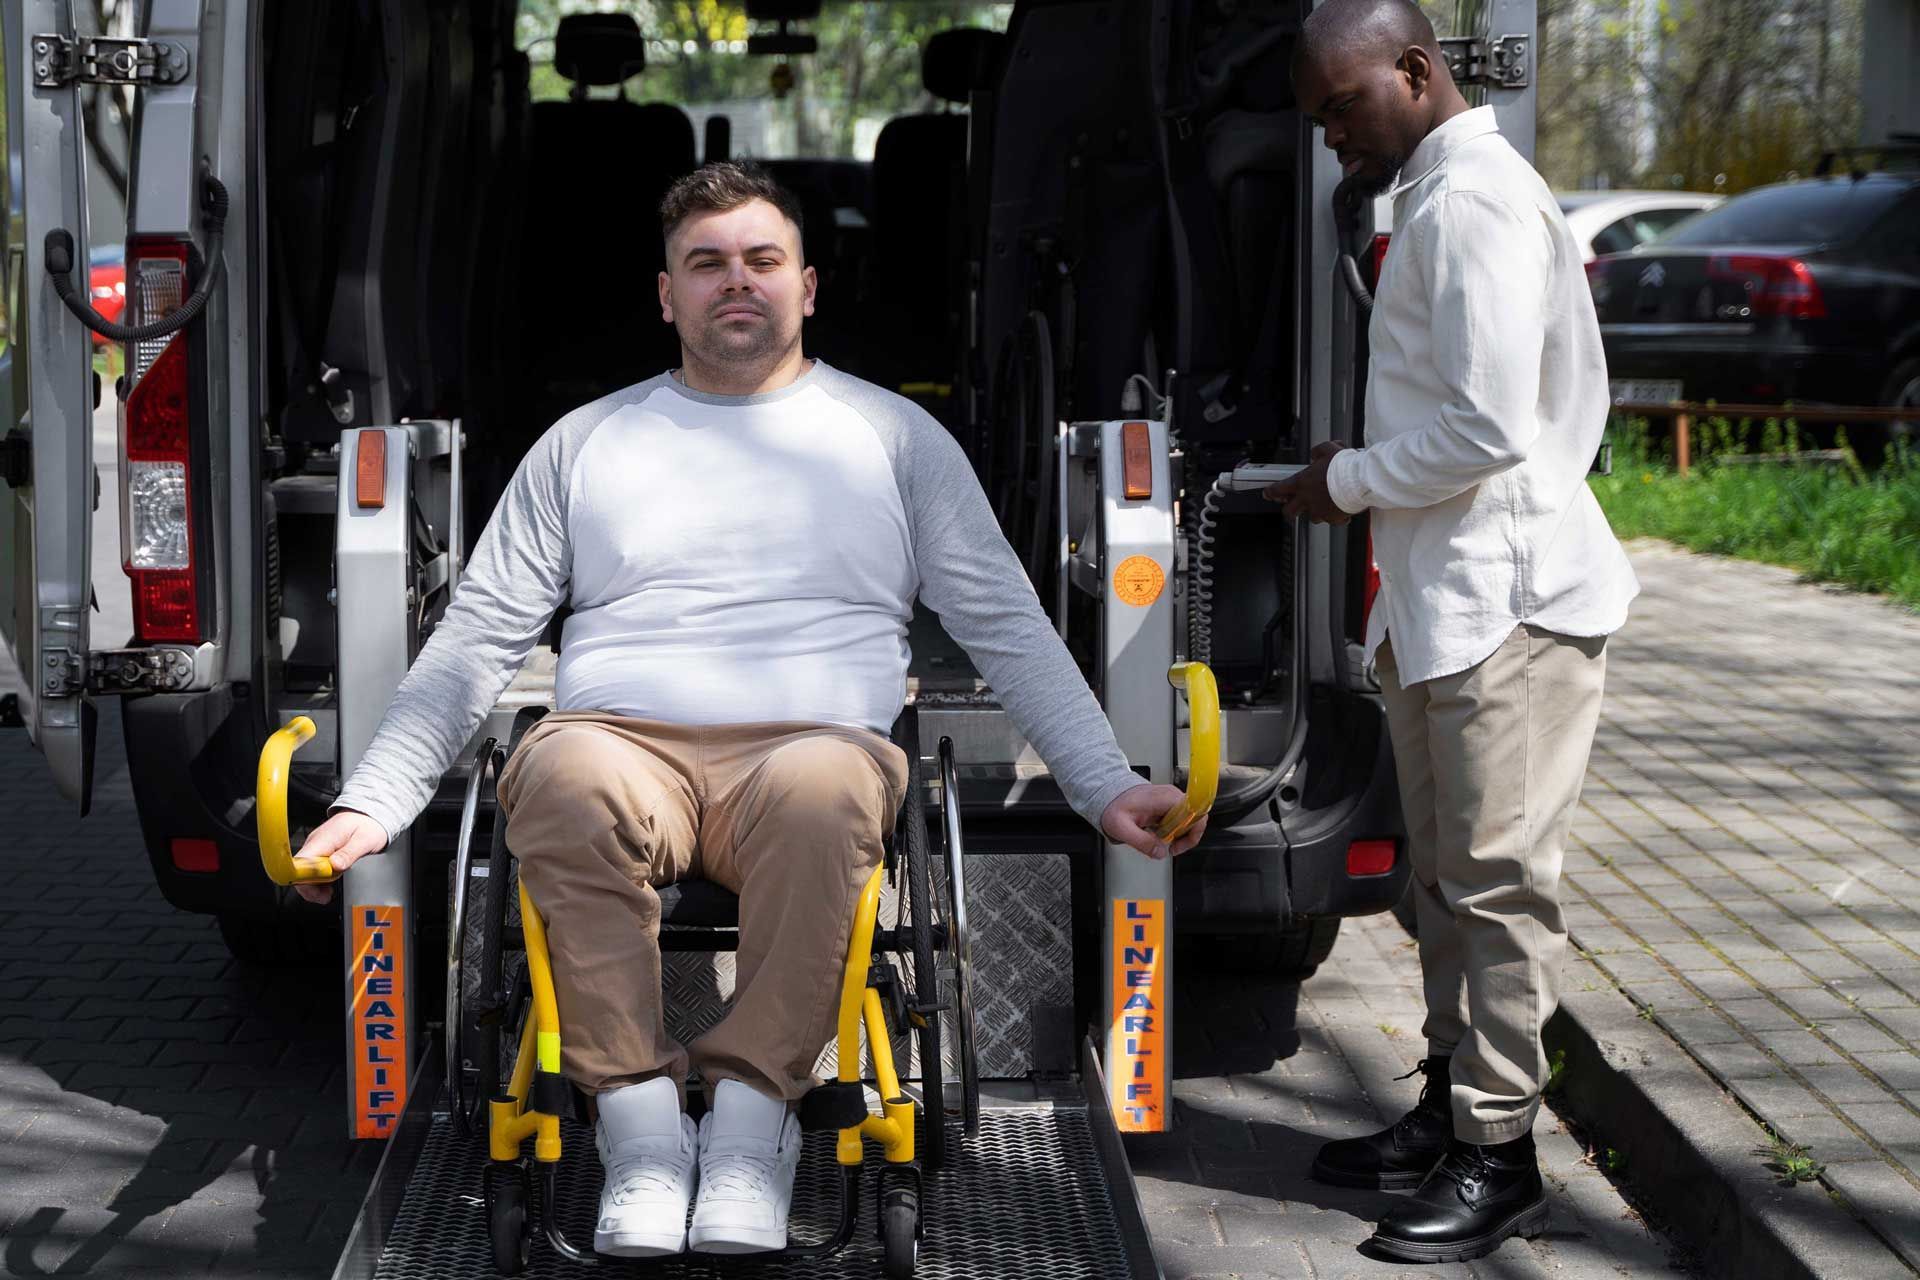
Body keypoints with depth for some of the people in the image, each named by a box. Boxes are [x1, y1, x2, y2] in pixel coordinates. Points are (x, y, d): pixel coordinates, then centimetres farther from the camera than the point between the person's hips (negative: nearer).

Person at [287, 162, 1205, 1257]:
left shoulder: (895, 435, 20)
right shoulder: (587, 441, 22)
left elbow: (1009, 628, 17)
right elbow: (479, 635, 18)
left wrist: (1108, 786, 6)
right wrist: (371, 807, 7)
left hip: (812, 745, -1)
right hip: (626, 743, 1)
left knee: (824, 789, -39)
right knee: (568, 775, -37)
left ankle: (751, 1120, -28)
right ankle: (642, 1127, -28)